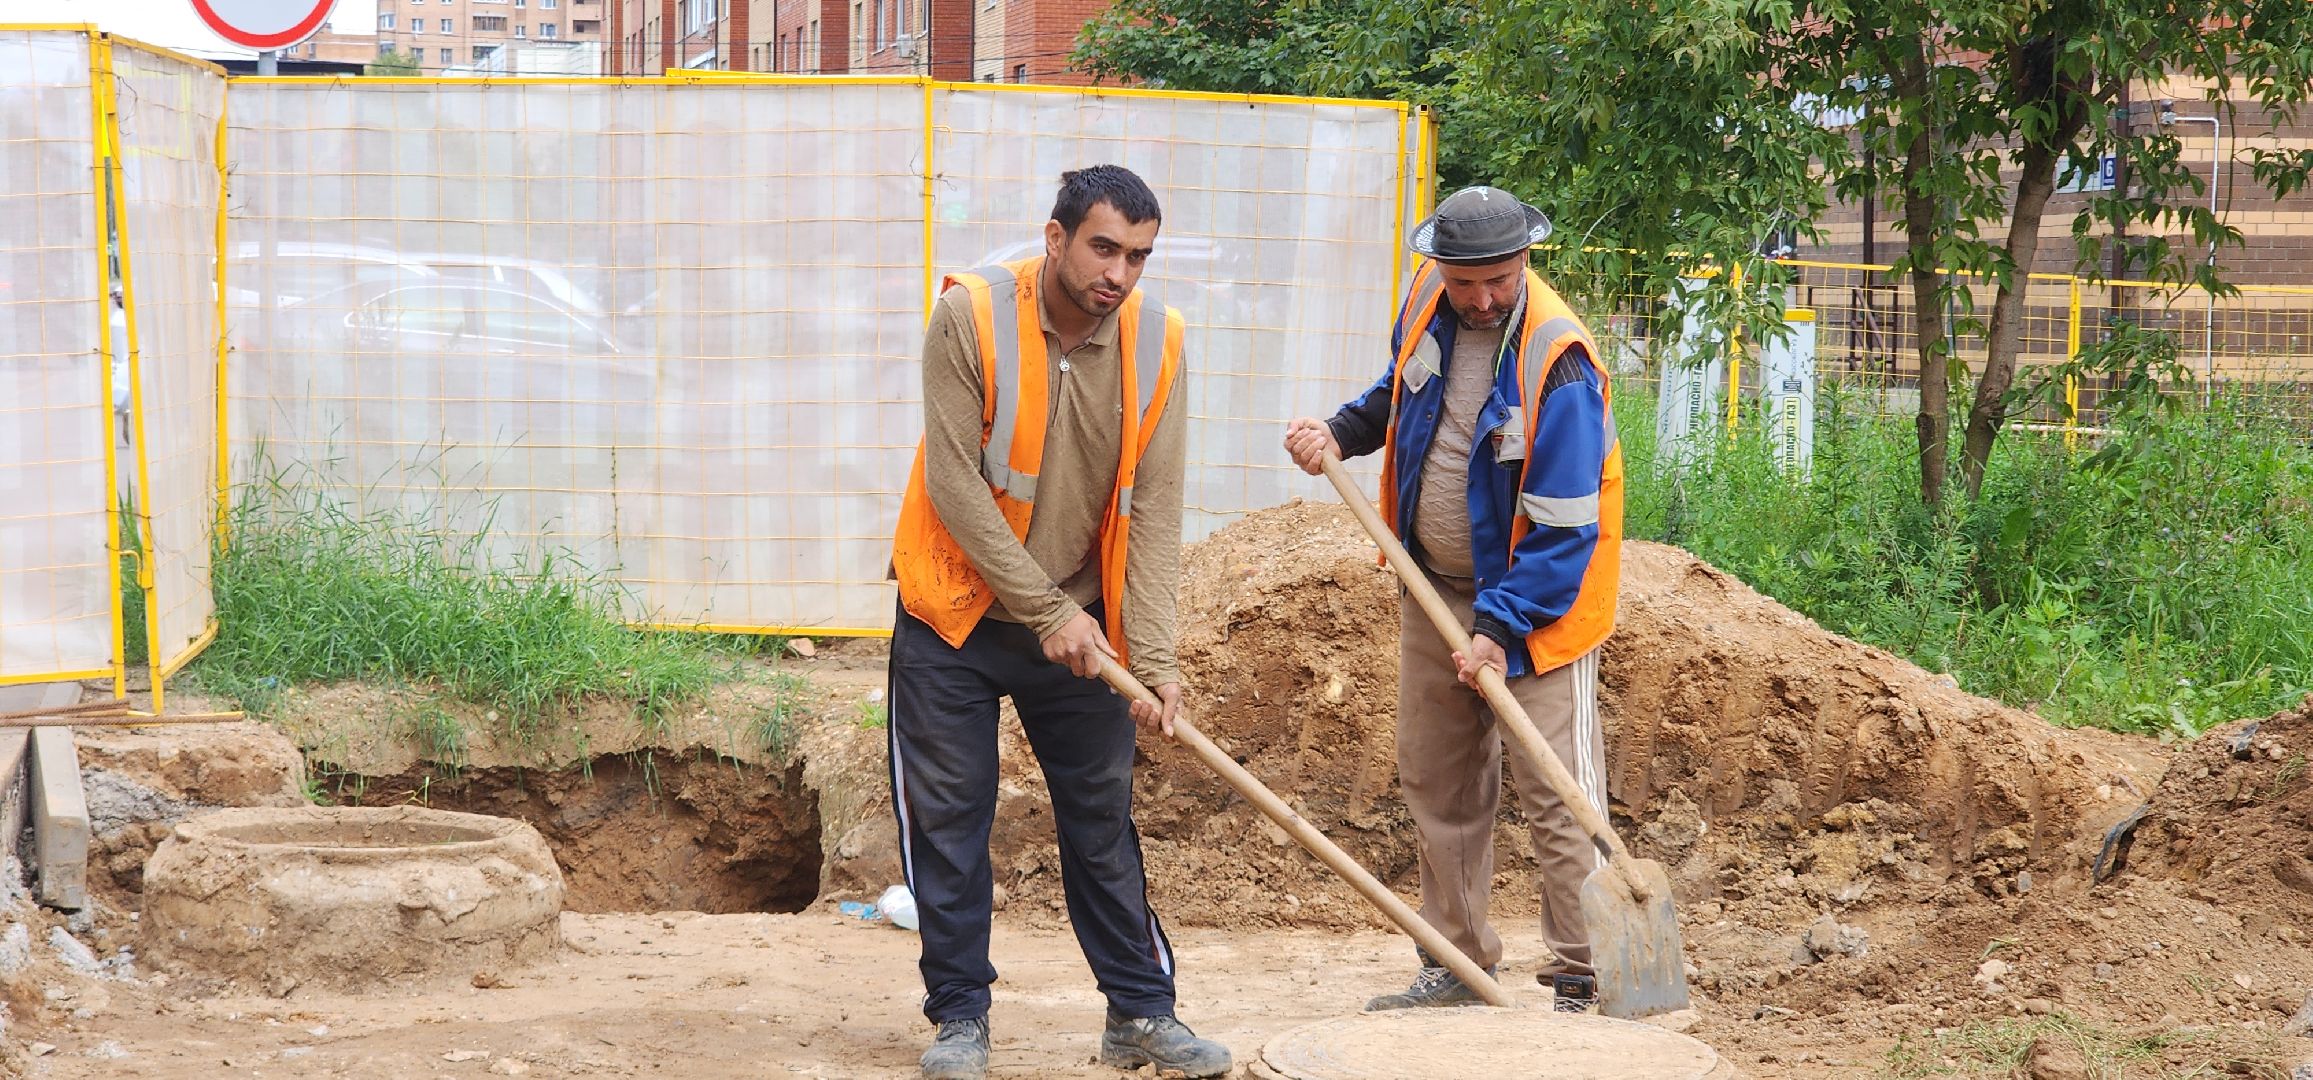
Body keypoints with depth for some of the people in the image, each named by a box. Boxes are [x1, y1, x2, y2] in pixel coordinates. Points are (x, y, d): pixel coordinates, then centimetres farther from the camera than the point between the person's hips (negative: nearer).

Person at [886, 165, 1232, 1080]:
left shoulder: (1155, 340, -8)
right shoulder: (971, 316, -17)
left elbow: (1154, 510, -8)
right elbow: (953, 483, -18)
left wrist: (1153, 657, -15)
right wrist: (1047, 612, -18)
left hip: (1079, 620, 3)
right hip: (956, 616, -3)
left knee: (1103, 815, 8)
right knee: (948, 817, 1)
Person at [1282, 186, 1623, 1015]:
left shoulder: (1556, 363, -25)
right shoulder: (1425, 306, -3)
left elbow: (1564, 528, -24)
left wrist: (1503, 626, -27)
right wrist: (1341, 433, 3)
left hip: (1534, 602, -7)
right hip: (1435, 589, 7)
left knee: (1555, 792, -10)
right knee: (1436, 781, 13)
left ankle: (1583, 983, -6)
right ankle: (1459, 963, 25)